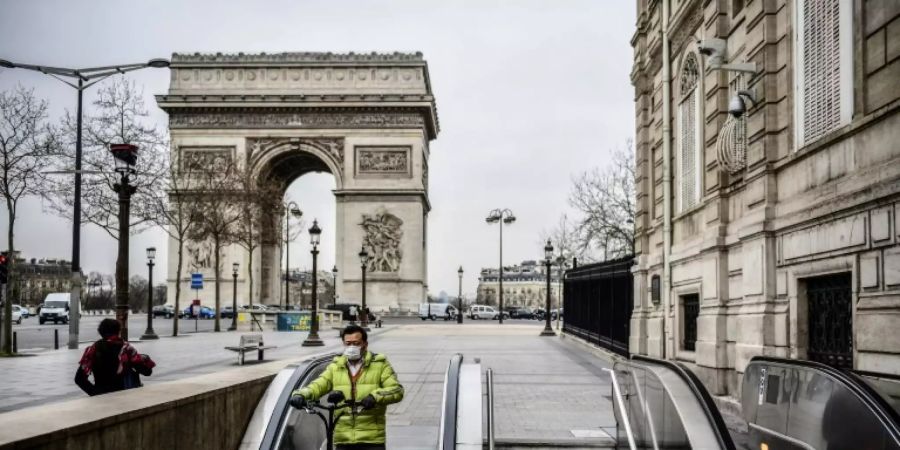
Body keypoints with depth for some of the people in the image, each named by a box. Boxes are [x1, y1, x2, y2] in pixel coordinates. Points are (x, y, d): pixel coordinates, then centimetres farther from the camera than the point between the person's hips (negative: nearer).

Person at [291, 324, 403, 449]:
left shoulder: (379, 365, 4)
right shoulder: (335, 367, 12)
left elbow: (397, 390, -7)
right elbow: (317, 386, 0)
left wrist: (374, 397, -25)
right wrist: (301, 394, -22)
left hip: (371, 439, -2)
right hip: (343, 439, 3)